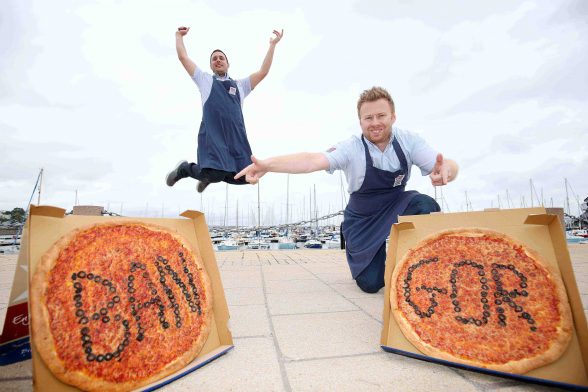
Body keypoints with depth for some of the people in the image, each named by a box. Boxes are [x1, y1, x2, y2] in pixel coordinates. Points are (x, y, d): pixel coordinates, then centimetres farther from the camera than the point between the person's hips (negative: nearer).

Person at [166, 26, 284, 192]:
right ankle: (185, 168, 10)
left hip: (237, 137, 4)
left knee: (243, 177, -7)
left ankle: (209, 174, 23)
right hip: (213, 135, -3)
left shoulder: (240, 85, 28)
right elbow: (183, 57, 23)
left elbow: (263, 72, 21)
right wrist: (179, 35, 36)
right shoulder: (205, 80, 23)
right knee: (216, 174, -23)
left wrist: (272, 45, 22)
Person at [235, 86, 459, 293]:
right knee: (370, 284, -4)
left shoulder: (408, 141, -14)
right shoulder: (351, 148, -22)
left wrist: (446, 170, -50)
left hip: (398, 207, 2)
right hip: (364, 219, -1)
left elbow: (445, 165, -24)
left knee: (426, 206, -31)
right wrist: (267, 165, -53)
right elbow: (312, 160, -37)